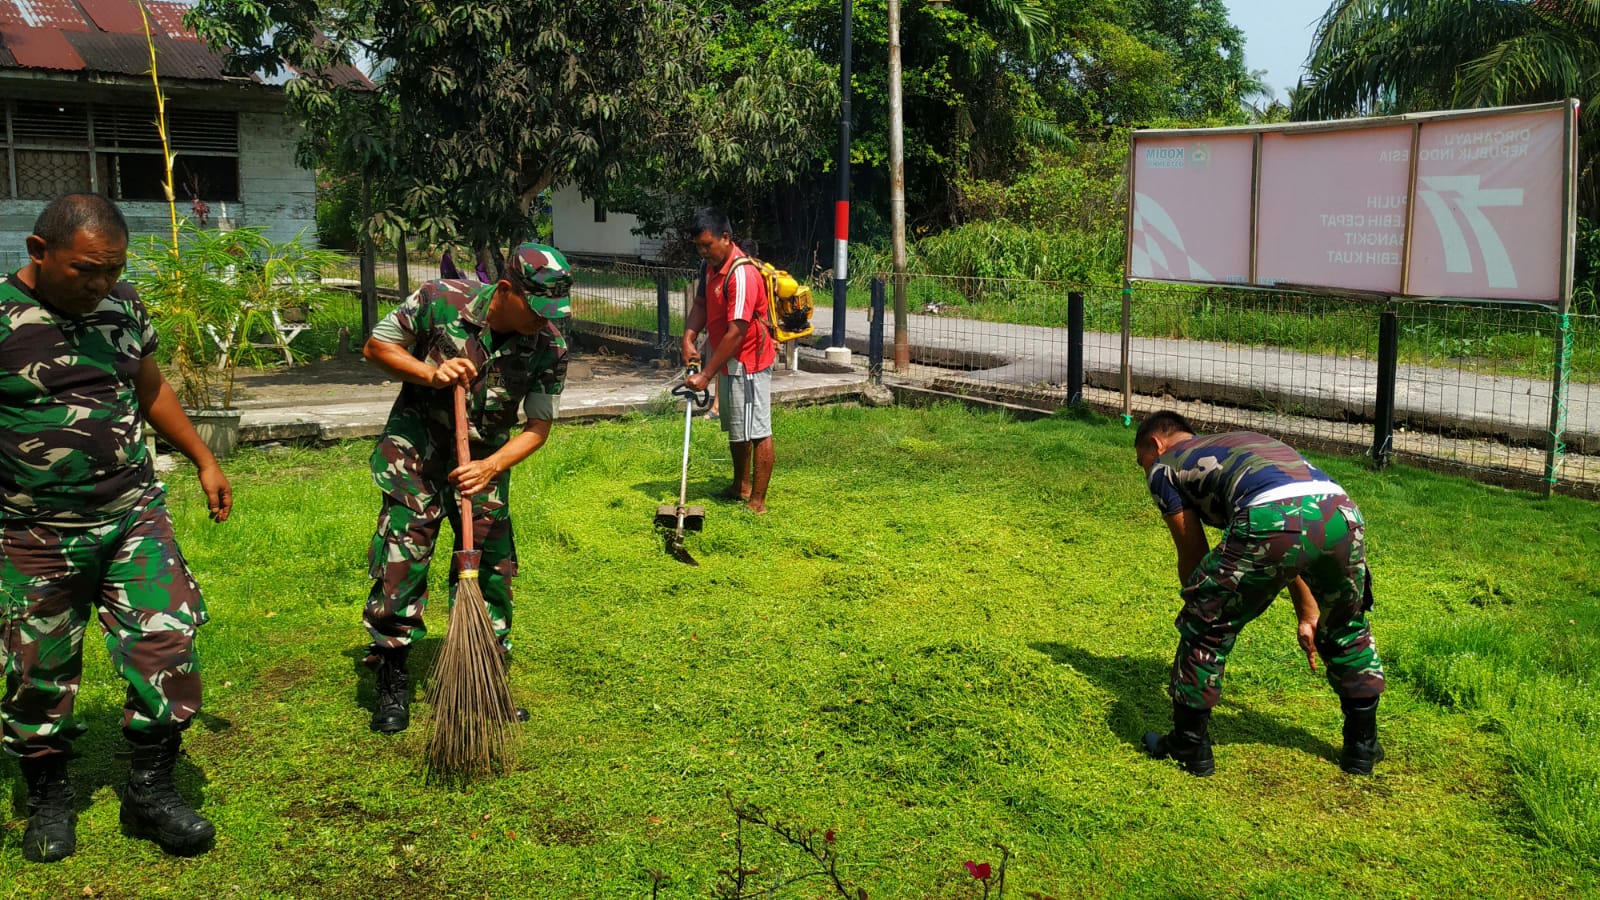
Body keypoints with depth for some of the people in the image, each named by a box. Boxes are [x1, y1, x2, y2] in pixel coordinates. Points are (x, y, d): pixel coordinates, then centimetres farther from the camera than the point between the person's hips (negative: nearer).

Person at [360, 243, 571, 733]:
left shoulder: (549, 347, -15)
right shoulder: (441, 300, -20)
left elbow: (538, 425, -10)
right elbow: (376, 346, -7)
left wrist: (490, 466, -25)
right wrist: (431, 374, -24)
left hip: (484, 459, 2)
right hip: (416, 447, -2)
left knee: (491, 563, 3)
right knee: (402, 557, -7)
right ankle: (392, 679, 9)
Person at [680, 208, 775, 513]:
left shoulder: (742, 275, -25)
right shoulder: (711, 266, 5)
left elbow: (736, 332, -28)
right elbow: (701, 304, 9)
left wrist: (706, 374, -27)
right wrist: (688, 338, -11)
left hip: (748, 364, -10)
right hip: (728, 362, 10)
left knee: (757, 432, -4)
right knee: (736, 430, 21)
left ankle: (757, 502, 2)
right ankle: (741, 487, 36)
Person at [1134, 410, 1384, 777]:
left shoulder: (1163, 465, 24)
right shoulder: (1237, 444, 42)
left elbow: (1193, 556, 23)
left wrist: (1201, 607, 37)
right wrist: (1308, 613, 44)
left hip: (1270, 520, -6)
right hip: (1341, 513, 7)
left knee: (1206, 629, 15)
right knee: (1347, 628, 32)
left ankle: (1189, 747, 24)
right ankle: (1363, 747, 40)